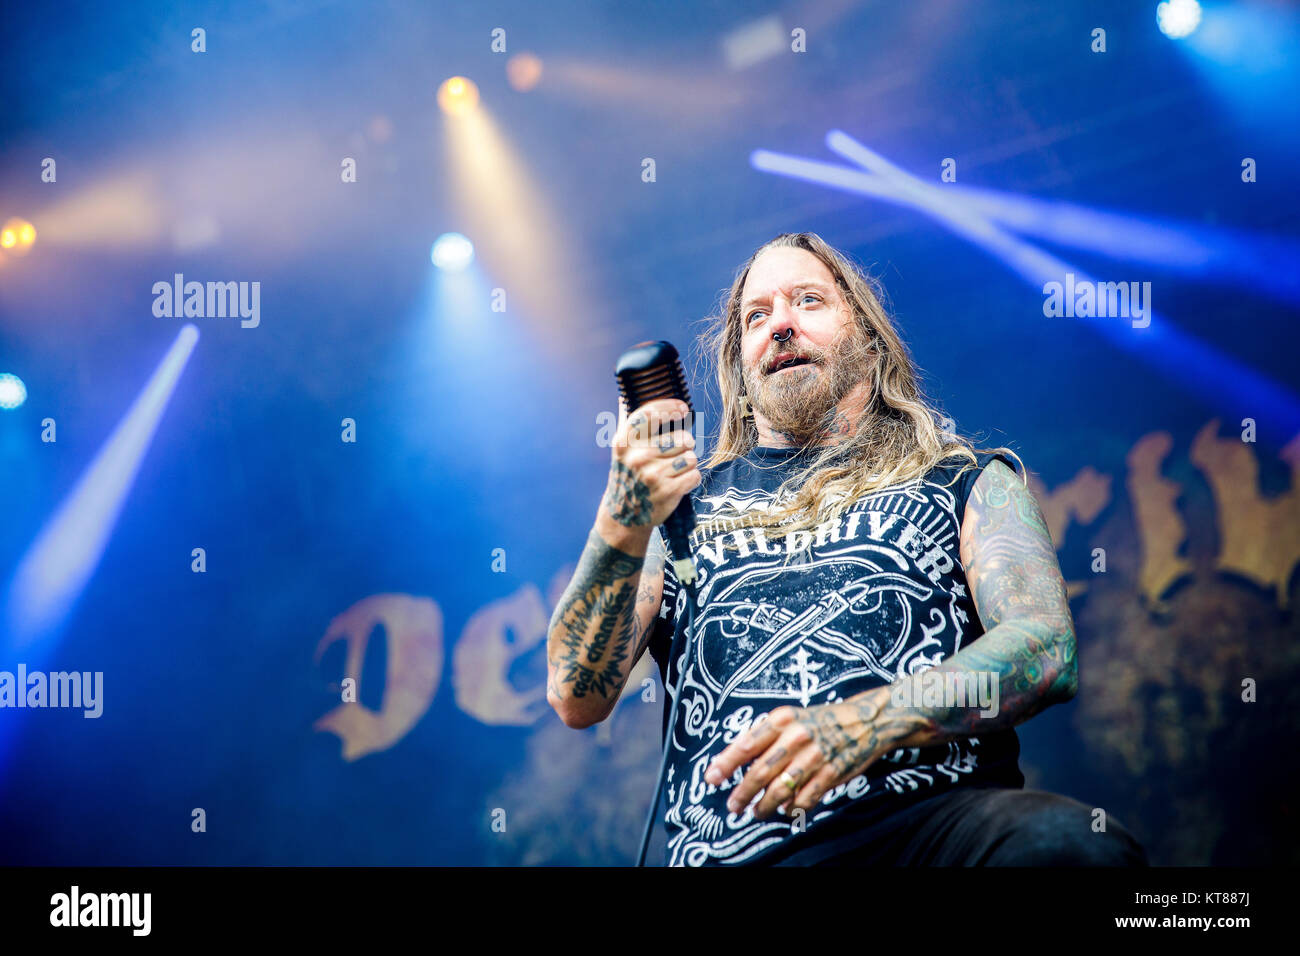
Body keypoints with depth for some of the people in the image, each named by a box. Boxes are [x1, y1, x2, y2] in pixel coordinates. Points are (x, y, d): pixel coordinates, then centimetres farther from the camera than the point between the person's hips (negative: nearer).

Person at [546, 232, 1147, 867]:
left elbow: (1048, 649, 1)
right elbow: (578, 700, 11)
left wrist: (865, 723, -17)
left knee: (1075, 843, -33)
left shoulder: (965, 482, 19)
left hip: (932, 814, -1)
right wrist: (622, 525, -7)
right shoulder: (681, 496, 22)